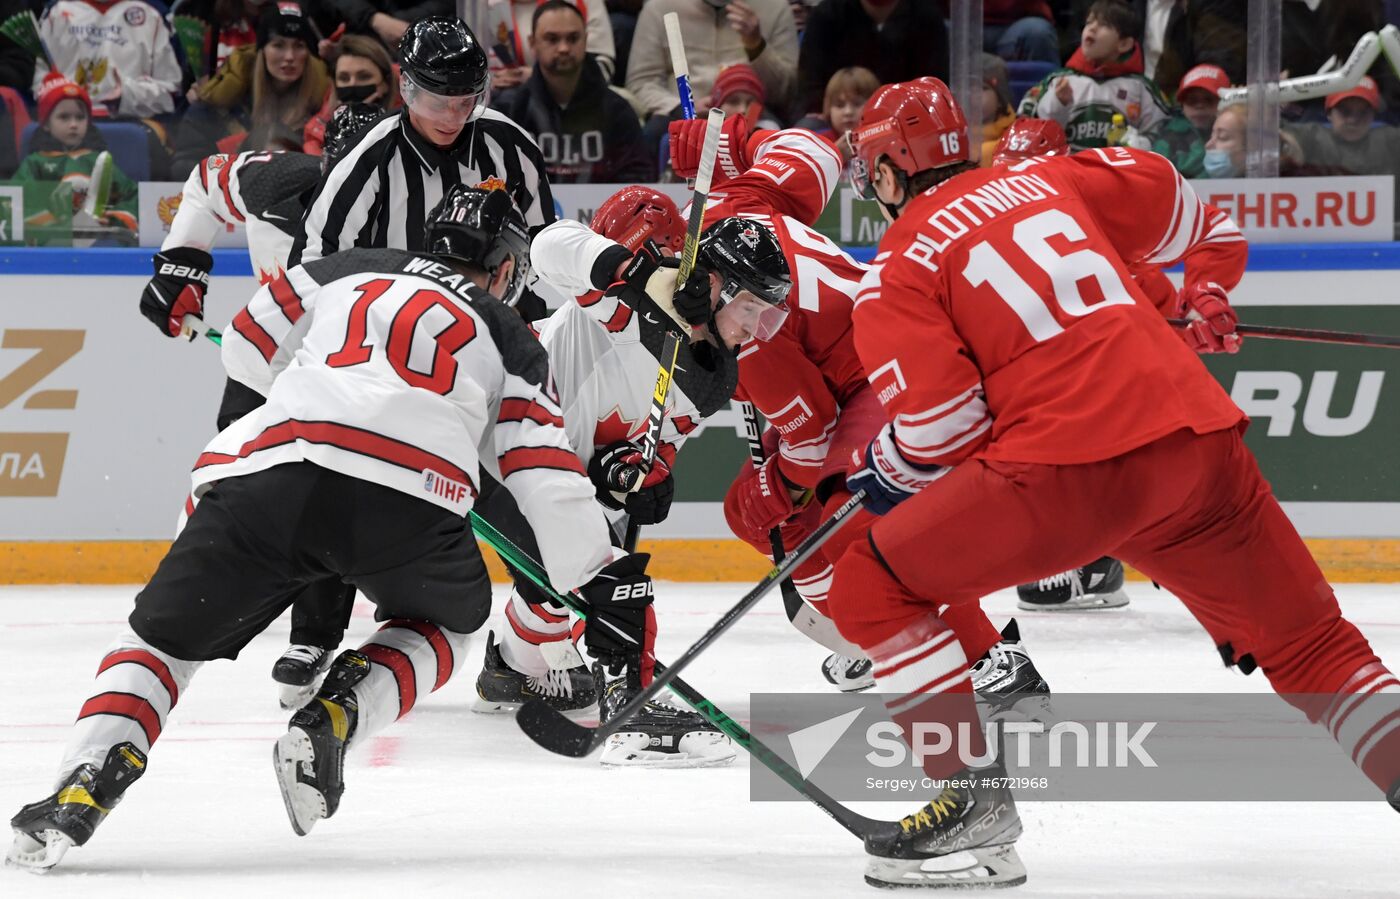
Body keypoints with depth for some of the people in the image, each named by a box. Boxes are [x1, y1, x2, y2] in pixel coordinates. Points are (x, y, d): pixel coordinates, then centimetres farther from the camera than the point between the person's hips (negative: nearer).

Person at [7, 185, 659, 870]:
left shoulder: (346, 271, 32)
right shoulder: (507, 337, 28)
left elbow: (248, 349, 38)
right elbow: (547, 475, 18)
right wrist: (607, 583, 22)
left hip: (270, 461, 1)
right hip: (407, 498, -1)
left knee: (165, 633, 14)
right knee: (445, 621, 30)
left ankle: (85, 784, -11)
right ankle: (333, 720, 5)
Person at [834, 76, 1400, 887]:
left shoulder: (895, 276, 7)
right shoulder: (1045, 181, 22)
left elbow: (943, 425, -3)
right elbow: (1172, 201, 32)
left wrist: (883, 470, 17)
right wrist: (1209, 295, 50)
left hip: (1070, 468, -6)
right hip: (1198, 437, 6)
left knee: (872, 590, 5)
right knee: (1308, 641, 19)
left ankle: (975, 802, -2)